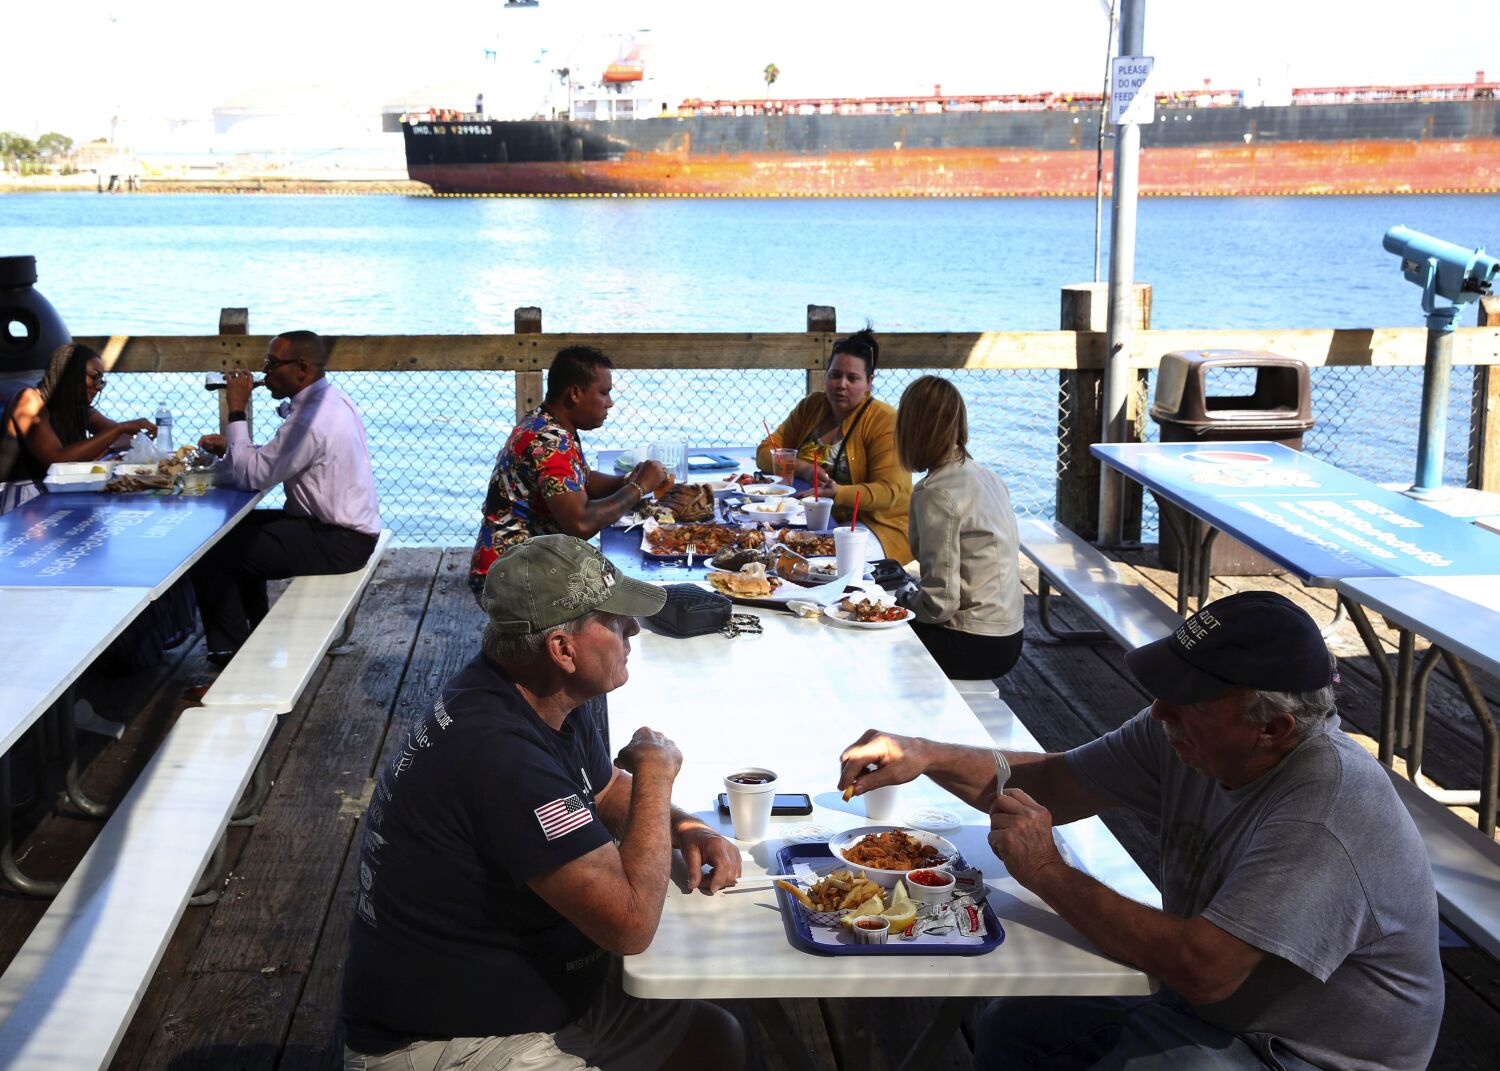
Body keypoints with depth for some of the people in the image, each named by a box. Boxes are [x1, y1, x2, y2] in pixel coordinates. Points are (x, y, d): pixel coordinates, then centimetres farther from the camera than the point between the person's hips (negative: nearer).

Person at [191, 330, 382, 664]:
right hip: (350, 527, 11)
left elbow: (250, 476, -19)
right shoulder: (331, 399, 9)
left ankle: (231, 654, 4)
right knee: (239, 528, 26)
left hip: (337, 542, -11)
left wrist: (236, 412, -13)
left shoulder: (310, 419, -23)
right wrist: (231, 445, 4)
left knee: (210, 555, -12)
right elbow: (271, 457, 17)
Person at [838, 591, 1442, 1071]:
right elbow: (1052, 783, 1)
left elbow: (1202, 969, -37)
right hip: (1209, 1007, 8)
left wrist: (1049, 875, -29)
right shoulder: (1183, 734, -7)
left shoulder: (1328, 811, -32)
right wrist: (928, 757, -16)